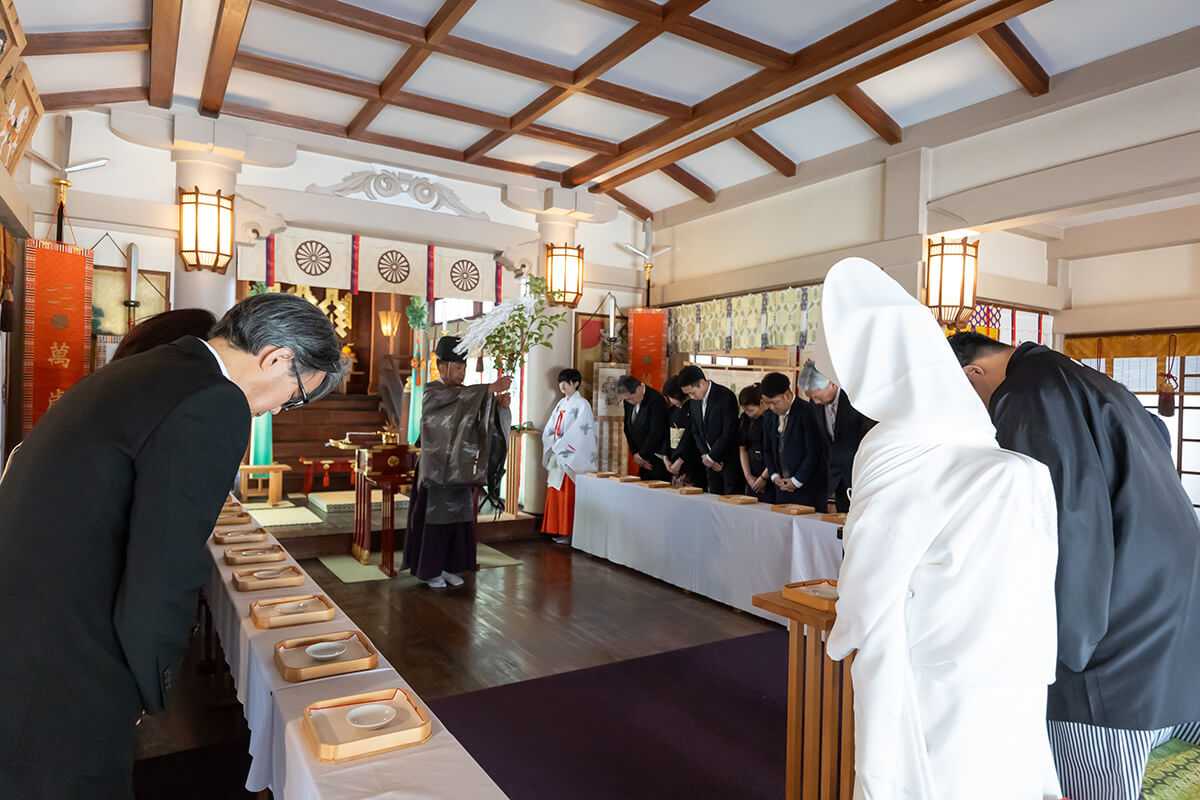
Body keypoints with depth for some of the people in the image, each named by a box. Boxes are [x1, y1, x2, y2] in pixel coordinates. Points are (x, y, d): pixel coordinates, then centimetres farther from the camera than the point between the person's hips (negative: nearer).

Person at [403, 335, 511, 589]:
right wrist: (491, 388, -36)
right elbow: (457, 396, -29)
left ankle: (447, 567, 19)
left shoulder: (464, 396, 12)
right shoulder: (432, 392, -7)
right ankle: (429, 571, 12)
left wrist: (500, 404, -19)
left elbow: (486, 423, 1)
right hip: (437, 469, -6)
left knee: (458, 518, 8)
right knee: (435, 518, 0)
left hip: (460, 470, 6)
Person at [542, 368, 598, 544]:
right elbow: (550, 429, 16)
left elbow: (579, 432, -15)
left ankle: (570, 532, 1)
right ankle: (558, 529, 16)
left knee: (569, 494, -5)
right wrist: (553, 443, -1)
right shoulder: (561, 404, 15)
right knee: (555, 493, 8)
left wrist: (559, 445, -13)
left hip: (571, 457, -7)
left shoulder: (582, 405, -8)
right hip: (557, 456, 8)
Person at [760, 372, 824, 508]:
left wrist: (796, 481, -11)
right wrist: (774, 475, 2)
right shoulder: (769, 416, 9)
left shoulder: (806, 413, -13)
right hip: (782, 487, 6)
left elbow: (813, 453, -13)